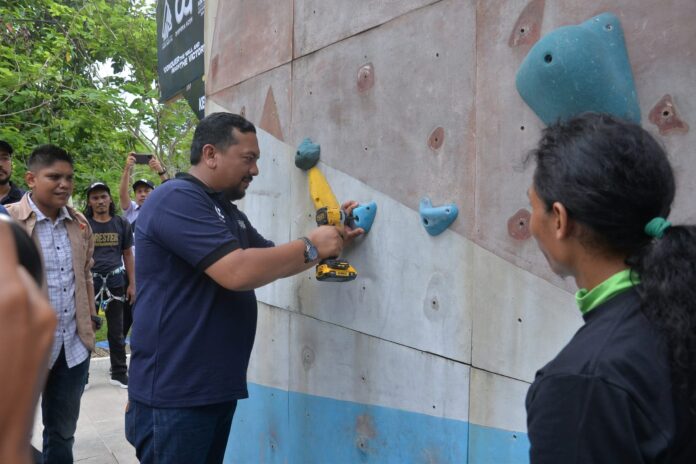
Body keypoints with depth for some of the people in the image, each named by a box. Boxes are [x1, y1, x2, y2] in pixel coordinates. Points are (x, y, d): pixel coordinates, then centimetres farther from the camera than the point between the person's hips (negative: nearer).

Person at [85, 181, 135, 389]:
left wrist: (132, 284, 6)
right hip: (89, 282, -1)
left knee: (116, 331, 10)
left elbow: (127, 255, 10)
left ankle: (119, 373, 20)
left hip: (115, 282, 2)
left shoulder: (121, 224, 5)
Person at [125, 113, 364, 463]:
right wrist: (310, 246, -14)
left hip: (218, 387, 9)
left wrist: (330, 242, 9)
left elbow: (271, 261, 23)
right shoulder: (177, 199, -16)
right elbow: (237, 272, -26)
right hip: (174, 394, -9)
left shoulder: (227, 213, 16)